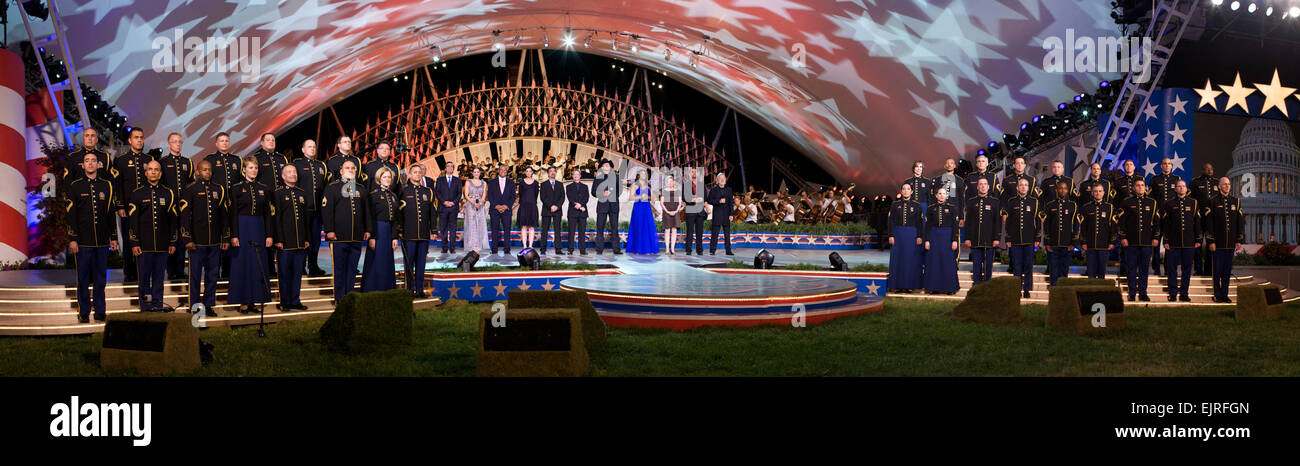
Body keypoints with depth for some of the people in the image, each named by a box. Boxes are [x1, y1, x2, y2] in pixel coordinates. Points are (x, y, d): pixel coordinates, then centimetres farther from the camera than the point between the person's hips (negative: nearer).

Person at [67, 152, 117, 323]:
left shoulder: (106, 185, 9)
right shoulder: (75, 186, 1)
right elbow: (71, 214, -1)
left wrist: (113, 237, 9)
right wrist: (72, 239, -7)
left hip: (102, 240, 2)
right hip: (83, 240, -2)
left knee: (100, 278, 6)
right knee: (83, 278, 2)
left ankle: (100, 312, 13)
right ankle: (83, 313, 9)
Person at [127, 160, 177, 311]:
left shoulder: (168, 193, 9)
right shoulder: (137, 194, 4)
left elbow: (173, 219, 10)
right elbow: (132, 220, 2)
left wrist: (173, 242, 5)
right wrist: (134, 242, -5)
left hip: (162, 245, 1)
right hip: (144, 244, -1)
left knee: (159, 276, 6)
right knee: (144, 277, 1)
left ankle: (158, 306, 12)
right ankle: (145, 308, 7)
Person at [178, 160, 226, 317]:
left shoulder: (219, 190, 11)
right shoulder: (190, 190, -1)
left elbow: (223, 215, 13)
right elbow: (185, 216, -5)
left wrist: (226, 238, 9)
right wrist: (187, 239, -10)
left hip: (215, 241, 4)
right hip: (197, 241, -4)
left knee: (212, 274, 8)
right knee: (195, 274, 1)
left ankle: (209, 304, 15)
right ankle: (195, 306, 9)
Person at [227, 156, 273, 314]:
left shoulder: (264, 189, 9)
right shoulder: (237, 189, -1)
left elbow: (267, 214, 9)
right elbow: (233, 214, -4)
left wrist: (269, 235, 3)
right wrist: (234, 235, -12)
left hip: (258, 230, 3)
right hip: (242, 229, -3)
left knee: (258, 265, 3)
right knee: (242, 265, -2)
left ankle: (253, 301, 10)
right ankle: (243, 302, 3)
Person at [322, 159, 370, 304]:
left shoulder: (361, 189, 17)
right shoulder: (332, 188, 3)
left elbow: (367, 211, 19)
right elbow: (326, 210, -3)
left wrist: (367, 230, 11)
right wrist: (329, 230, -10)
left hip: (357, 237, 4)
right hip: (339, 236, -4)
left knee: (352, 267, 7)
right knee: (339, 268, -2)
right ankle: (339, 298, 3)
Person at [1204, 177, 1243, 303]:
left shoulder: (1236, 201, 11)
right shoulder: (1212, 201, -1)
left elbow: (1239, 222, 12)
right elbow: (1209, 222, -4)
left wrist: (1239, 240, 6)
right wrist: (1211, 241, -9)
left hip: (1230, 243, 4)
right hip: (1217, 242, -4)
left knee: (1227, 270, 7)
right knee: (1217, 270, -1)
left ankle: (1225, 294, 13)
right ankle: (1217, 295, 6)